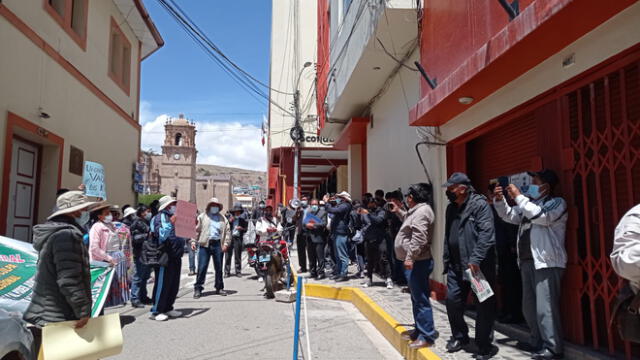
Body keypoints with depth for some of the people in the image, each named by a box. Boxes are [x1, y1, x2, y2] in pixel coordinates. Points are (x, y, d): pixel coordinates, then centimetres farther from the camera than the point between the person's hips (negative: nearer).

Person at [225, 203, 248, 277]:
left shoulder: (243, 220, 12)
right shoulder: (229, 218, 11)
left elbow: (246, 229, 13)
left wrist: (241, 228, -7)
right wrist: (229, 221, -6)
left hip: (238, 238, 0)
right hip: (229, 238, 0)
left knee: (238, 256, 1)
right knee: (228, 255, -3)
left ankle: (238, 272, 10)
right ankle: (227, 272, 2)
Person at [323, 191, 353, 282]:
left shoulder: (345, 206, -13)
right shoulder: (340, 205, 19)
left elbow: (332, 210, -23)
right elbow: (331, 210, 26)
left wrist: (327, 202, -10)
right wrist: (329, 202, 15)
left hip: (341, 234, -11)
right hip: (337, 233, 11)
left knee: (342, 255, -6)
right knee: (338, 255, 16)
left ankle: (344, 274, -3)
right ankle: (338, 273, 24)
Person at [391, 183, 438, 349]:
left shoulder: (422, 211, -18)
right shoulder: (417, 210, 16)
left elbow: (418, 238, -26)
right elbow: (409, 221, 34)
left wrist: (410, 257, -26)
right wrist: (398, 211, 28)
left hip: (417, 262, -11)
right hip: (414, 262, 11)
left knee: (421, 299, -5)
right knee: (417, 298, 18)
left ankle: (427, 336, 2)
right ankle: (420, 330, 29)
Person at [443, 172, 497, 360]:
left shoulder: (480, 204, -11)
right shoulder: (451, 208, 12)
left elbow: (486, 234, -21)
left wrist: (476, 259, -27)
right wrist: (447, 262, 13)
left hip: (480, 265, -7)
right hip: (456, 266, 7)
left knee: (484, 305, 4)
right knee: (452, 300, 8)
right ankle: (459, 336, 29)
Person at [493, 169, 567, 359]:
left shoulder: (557, 202, -3)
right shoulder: (528, 204, 20)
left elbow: (540, 216, -20)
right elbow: (508, 215, 25)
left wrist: (518, 196, -15)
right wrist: (500, 200, 7)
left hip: (546, 263, -8)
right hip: (527, 262, 8)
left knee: (545, 307, -9)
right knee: (529, 307, 12)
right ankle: (537, 343, 24)